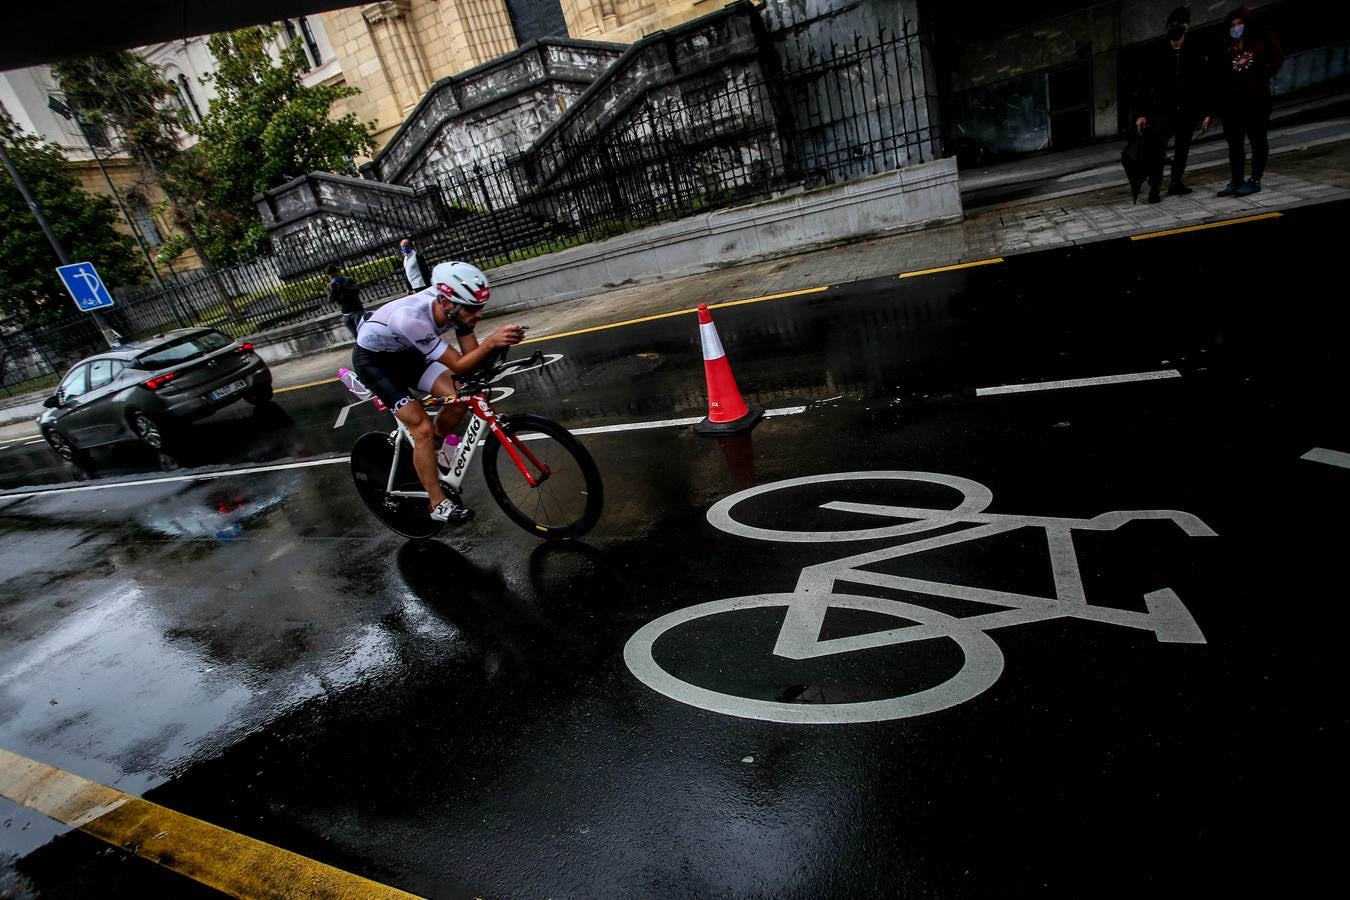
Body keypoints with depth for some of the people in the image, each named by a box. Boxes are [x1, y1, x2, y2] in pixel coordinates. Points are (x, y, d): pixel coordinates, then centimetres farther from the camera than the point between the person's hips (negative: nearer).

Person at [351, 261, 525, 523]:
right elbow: (459, 366, -38)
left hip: (405, 353, 6)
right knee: (423, 428, -16)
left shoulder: (452, 305, -22)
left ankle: (432, 450, 17)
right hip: (372, 360, -6)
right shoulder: (412, 318, -41)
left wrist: (501, 339, -36)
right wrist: (491, 342, -52)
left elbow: (471, 354, -18)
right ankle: (439, 505, -2)